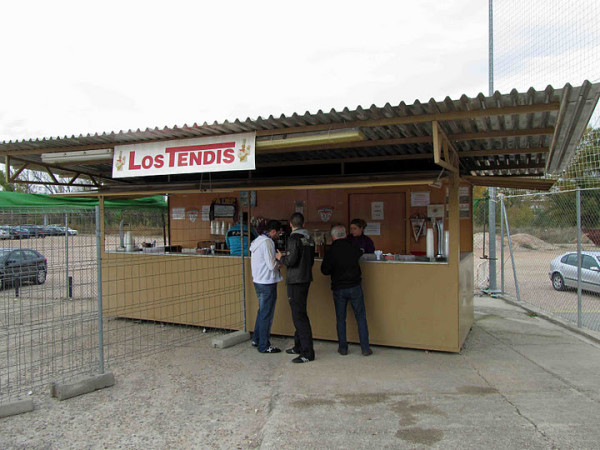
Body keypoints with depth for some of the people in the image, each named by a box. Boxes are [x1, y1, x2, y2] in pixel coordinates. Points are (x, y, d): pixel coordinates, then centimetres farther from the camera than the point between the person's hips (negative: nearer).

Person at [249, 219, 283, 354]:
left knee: (262, 311, 22)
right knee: (267, 314, 0)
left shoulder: (257, 241, 12)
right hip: (267, 283, -10)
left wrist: (276, 260, 9)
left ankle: (256, 339, 32)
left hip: (258, 281, 10)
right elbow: (272, 265, -22)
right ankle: (264, 346, 9)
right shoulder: (267, 242, -18)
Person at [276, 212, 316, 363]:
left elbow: (291, 260, -19)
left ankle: (307, 352, -5)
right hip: (306, 279, 9)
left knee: (299, 315, -6)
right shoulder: (309, 238, 11)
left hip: (295, 281, -9)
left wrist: (281, 257, -1)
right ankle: (299, 346, 26)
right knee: (299, 313, 17)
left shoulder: (294, 238, -14)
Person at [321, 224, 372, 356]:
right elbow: (360, 255, 15)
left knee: (340, 319, 10)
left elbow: (325, 270, -5)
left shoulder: (331, 252, -10)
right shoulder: (354, 248, -4)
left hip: (338, 289, -1)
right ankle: (365, 348, 8)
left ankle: (343, 348, 15)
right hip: (355, 286, 1)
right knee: (361, 317, 8)